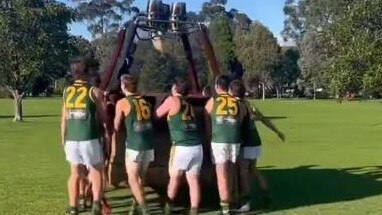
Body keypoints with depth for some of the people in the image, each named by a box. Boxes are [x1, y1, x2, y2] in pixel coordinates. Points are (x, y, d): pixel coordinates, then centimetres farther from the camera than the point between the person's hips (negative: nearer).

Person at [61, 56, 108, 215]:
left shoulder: (66, 91, 8)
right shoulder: (94, 91, -3)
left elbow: (64, 119, 11)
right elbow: (103, 117, 4)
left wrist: (63, 139, 21)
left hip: (71, 139, 3)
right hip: (89, 139, -3)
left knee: (75, 173, 14)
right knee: (96, 171, 13)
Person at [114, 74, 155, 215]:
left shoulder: (122, 103, -3)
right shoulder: (145, 101, 12)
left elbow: (116, 127, 4)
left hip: (134, 146, -6)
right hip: (149, 146, 6)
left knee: (133, 179, 2)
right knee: (140, 177, 19)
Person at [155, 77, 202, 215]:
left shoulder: (172, 100, 1)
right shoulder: (189, 105, 19)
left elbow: (157, 115, 11)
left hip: (181, 147, -5)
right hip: (197, 147, 5)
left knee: (174, 177, 11)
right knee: (193, 180, 5)